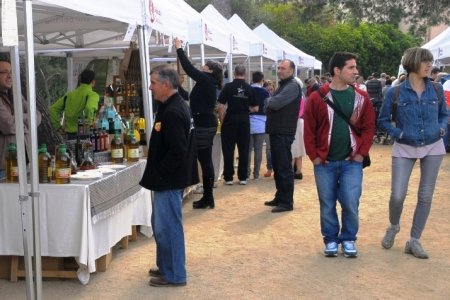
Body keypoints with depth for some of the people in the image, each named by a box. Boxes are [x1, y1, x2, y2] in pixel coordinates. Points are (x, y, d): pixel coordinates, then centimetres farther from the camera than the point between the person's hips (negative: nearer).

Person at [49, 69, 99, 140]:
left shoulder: (69, 95, 13)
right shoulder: (92, 95, -5)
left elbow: (53, 109, 12)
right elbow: (89, 108, -27)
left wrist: (58, 126, 13)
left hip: (70, 134, 6)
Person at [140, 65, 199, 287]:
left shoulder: (172, 112, -22)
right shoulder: (175, 106, 11)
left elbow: (177, 150, -27)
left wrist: (159, 173, -17)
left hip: (168, 179, -10)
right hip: (169, 177, 10)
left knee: (167, 227, 0)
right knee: (162, 225, 20)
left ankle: (174, 275, 11)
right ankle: (165, 266, 32)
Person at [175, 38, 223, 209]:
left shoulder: (206, 80, -12)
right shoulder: (208, 83, 14)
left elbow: (189, 68, -12)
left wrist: (179, 48, -4)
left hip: (204, 125, -10)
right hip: (207, 124, 10)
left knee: (205, 161, -5)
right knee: (206, 161, 12)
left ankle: (208, 198, 0)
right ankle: (208, 197, 19)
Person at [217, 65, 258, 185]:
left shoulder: (228, 86, -6)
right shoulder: (250, 88, 0)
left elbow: (221, 106, -10)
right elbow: (255, 108, 2)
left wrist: (222, 121, 2)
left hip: (230, 119, -2)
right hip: (244, 120, 2)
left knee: (228, 149, 4)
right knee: (244, 150, 8)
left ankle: (228, 177, 6)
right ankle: (243, 177, 11)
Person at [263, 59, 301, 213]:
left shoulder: (292, 86, -13)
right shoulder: (283, 85, 19)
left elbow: (275, 103, -21)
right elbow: (270, 105, 20)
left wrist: (268, 100, -1)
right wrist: (269, 103, -1)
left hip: (284, 132, -10)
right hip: (276, 131, 10)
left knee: (284, 167, -6)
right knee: (277, 166, 15)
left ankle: (287, 202, -1)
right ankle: (280, 197, 24)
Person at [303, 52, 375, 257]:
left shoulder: (361, 98, 2)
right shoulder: (317, 98, -4)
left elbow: (369, 127, 4)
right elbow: (309, 130, -1)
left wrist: (361, 153, -4)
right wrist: (314, 156, -5)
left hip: (351, 162, 1)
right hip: (324, 163, -1)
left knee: (350, 204, 0)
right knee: (327, 204, 8)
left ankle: (348, 239, 19)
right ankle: (331, 239, 24)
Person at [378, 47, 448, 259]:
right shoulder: (395, 93, -8)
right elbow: (383, 120, 2)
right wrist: (397, 133, -13)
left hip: (433, 148, 3)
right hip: (404, 149, -2)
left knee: (425, 196, 4)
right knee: (397, 195, -7)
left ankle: (414, 241, 17)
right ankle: (393, 226, 25)